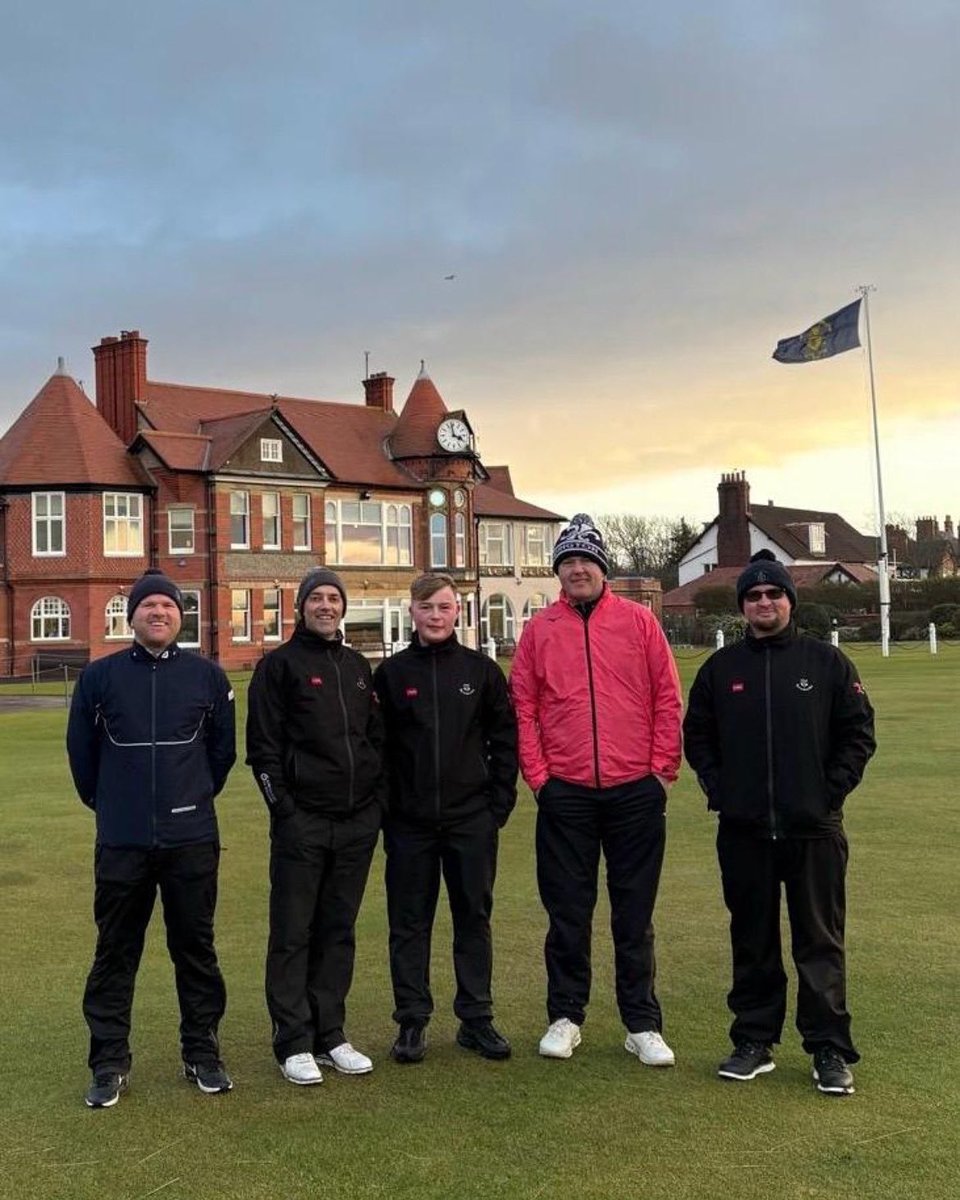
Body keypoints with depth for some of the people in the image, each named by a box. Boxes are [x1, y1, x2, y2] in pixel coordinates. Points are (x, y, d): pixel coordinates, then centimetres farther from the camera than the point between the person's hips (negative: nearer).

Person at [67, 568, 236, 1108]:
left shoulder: (208, 675, 1)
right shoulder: (100, 677, 1)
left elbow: (223, 748, 12)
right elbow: (82, 751, 10)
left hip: (192, 840, 0)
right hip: (121, 842, 0)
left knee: (196, 948, 9)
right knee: (115, 953, 7)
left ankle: (203, 1053, 22)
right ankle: (109, 1063, 19)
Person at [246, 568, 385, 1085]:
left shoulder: (357, 666, 15)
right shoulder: (280, 664, -2)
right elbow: (262, 746, -6)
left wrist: (378, 798, 10)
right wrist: (283, 806, -12)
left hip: (357, 822, 5)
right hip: (302, 822, -5)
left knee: (338, 931, 11)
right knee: (293, 934, 1)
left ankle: (329, 1035, 20)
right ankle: (293, 1042, 10)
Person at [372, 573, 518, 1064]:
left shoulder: (481, 670, 3)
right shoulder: (390, 673, 3)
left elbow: (505, 739, 6)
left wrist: (499, 802, 0)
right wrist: (384, 807, -2)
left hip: (471, 819, 0)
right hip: (409, 822, 0)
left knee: (474, 918, 8)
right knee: (409, 923, 6)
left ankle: (476, 1019, 19)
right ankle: (411, 1021, 17)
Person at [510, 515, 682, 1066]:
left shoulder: (639, 621, 2)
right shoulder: (540, 629, 4)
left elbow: (667, 697, 2)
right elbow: (523, 705, 5)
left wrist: (662, 767, -3)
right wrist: (538, 773, -2)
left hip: (636, 791, 0)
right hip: (565, 793, 1)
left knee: (635, 915, 8)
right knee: (568, 913, 10)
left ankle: (643, 1024, 19)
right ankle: (566, 1017, 24)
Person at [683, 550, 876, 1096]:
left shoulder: (828, 662, 2)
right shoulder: (721, 668, 7)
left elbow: (859, 732, 3)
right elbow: (697, 735, 13)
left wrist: (833, 788, -6)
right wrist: (718, 787, 1)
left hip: (814, 830, -2)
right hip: (743, 831, 2)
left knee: (821, 941, 4)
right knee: (752, 941, 11)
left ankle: (831, 1050, 14)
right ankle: (754, 1042, 22)